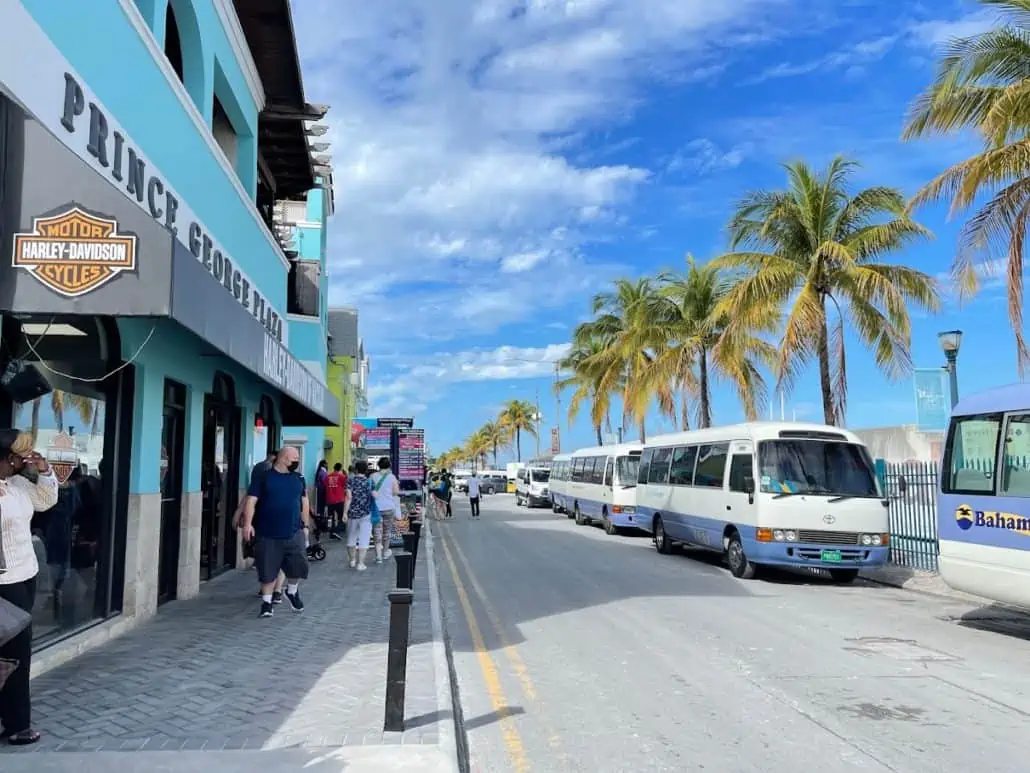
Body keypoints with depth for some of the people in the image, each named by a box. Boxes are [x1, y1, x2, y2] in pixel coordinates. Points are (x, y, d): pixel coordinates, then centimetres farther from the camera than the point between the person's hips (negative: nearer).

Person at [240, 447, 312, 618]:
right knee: (267, 570, 3)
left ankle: (292, 592, 26)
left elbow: (304, 503, 16)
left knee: (299, 565, -2)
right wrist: (248, 523, -16)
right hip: (268, 535, -3)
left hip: (294, 533, 3)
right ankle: (267, 601, 20)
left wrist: (306, 525, 15)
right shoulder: (264, 478, -2)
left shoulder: (298, 479, 9)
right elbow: (251, 501, -6)